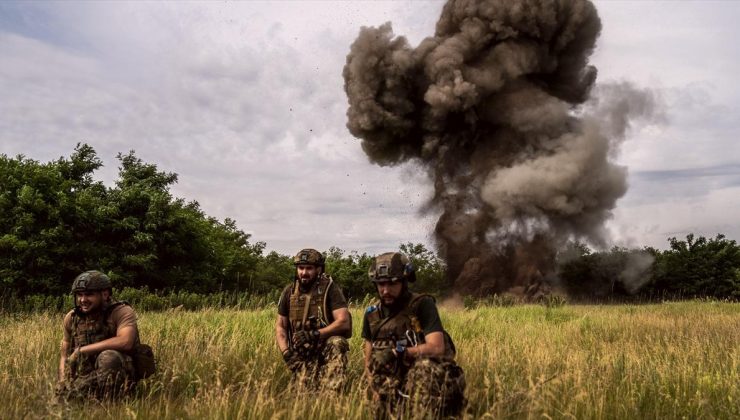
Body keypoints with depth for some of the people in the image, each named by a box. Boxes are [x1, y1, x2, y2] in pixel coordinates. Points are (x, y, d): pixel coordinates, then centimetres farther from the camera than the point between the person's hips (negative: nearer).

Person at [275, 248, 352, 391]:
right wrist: (286, 352, -6)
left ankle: (331, 394, -29)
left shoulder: (329, 289, -8)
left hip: (326, 348, -2)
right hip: (299, 355, 3)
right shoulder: (289, 292, 4)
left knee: (337, 343, -33)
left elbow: (344, 322, -17)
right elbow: (280, 327, 10)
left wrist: (315, 334, -24)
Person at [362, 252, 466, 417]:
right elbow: (369, 361, 10)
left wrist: (398, 352, -21)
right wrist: (375, 392, -6)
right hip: (393, 384, 3)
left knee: (425, 364, -36)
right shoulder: (372, 314, 8)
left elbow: (437, 348, -19)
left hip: (426, 378, -2)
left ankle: (423, 416, -32)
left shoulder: (422, 304, -8)